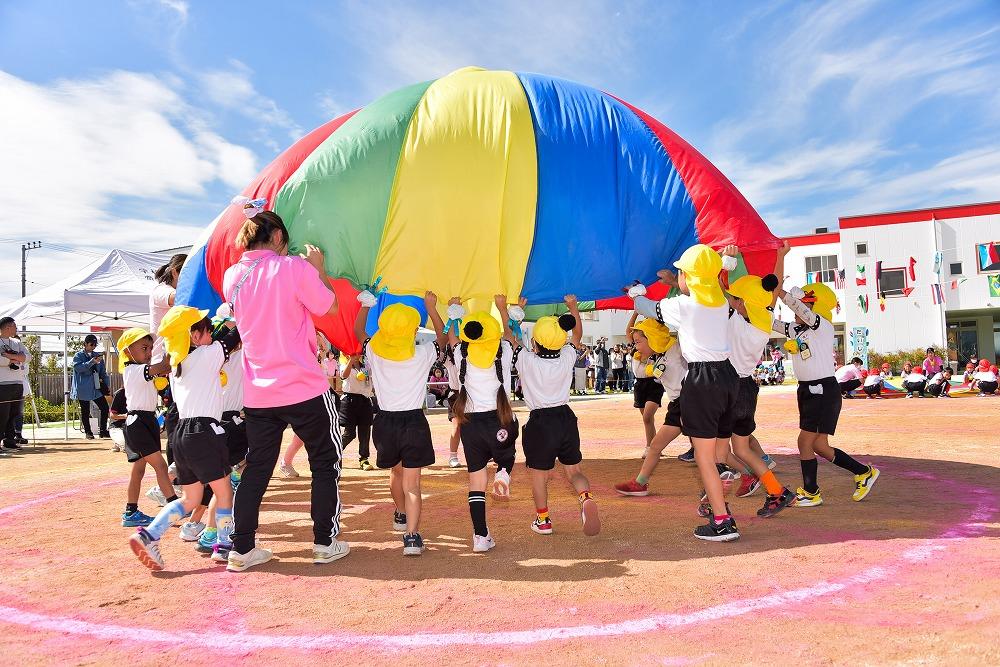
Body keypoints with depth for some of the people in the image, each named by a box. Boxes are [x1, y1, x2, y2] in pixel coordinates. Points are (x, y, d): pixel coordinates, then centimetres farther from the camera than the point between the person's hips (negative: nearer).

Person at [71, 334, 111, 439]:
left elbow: (103, 372, 16)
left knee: (105, 407, -5)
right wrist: (92, 362, -30)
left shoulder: (98, 356, 12)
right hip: (83, 389, -4)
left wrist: (107, 385, 10)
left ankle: (103, 431, 5)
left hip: (96, 388, 4)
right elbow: (78, 367, -20)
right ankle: (88, 432, 16)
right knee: (85, 411, 4)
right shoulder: (78, 356, -1)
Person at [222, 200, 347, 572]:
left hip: (257, 394, 5)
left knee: (256, 468, 16)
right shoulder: (295, 268, -12)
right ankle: (325, 542, 17)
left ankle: (241, 549, 18)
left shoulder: (232, 277, 5)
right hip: (304, 389, -5)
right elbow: (330, 307, -2)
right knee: (325, 461, 12)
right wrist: (318, 269, 10)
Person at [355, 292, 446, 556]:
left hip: (385, 422, 3)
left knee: (396, 471, 27)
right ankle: (412, 535, -15)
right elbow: (442, 336, 14)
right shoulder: (422, 354, -7)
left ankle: (401, 515, 50)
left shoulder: (373, 352, -3)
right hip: (414, 422, -3)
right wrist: (431, 307, 23)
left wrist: (365, 304, 30)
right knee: (412, 484, -2)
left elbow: (358, 330, 18)